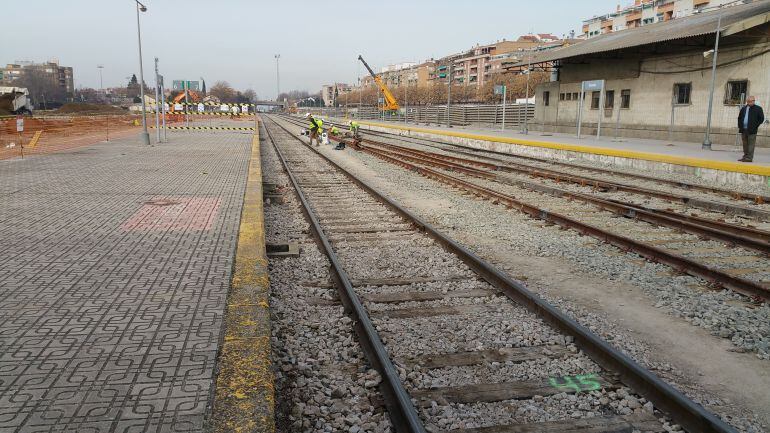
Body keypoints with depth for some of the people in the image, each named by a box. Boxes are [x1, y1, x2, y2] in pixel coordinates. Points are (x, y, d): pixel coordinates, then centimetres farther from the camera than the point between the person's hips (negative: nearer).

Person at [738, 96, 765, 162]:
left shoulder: (758, 109, -1)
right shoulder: (743, 108, 14)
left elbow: (761, 118, -2)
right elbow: (739, 117, 23)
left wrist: (755, 126, -6)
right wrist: (740, 126, 12)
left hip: (752, 130, -5)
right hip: (743, 129, 5)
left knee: (751, 144, -6)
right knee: (745, 144, 10)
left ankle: (749, 157, -7)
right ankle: (745, 156, 17)